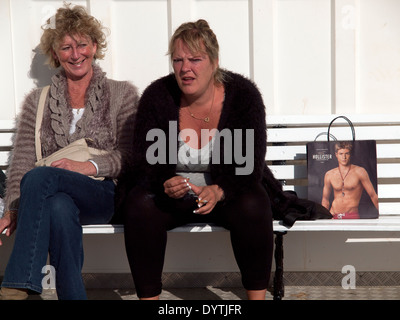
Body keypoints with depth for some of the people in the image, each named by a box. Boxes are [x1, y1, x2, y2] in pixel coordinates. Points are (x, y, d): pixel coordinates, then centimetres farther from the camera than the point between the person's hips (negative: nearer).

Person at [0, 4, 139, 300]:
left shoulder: (123, 94, 13)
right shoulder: (38, 101, 19)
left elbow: (131, 154, 3)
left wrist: (91, 166, -16)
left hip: (106, 194, -2)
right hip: (56, 194, 2)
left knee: (38, 177, -32)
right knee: (58, 207, -38)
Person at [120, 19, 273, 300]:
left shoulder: (244, 95, -12)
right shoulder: (156, 97, -9)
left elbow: (251, 167, -14)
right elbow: (144, 164, -8)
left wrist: (218, 191, -33)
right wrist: (165, 185, -32)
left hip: (227, 193, 0)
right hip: (169, 195, 1)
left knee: (253, 207, -30)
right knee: (139, 206, -29)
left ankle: (257, 295, -15)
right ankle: (148, 296, -17)